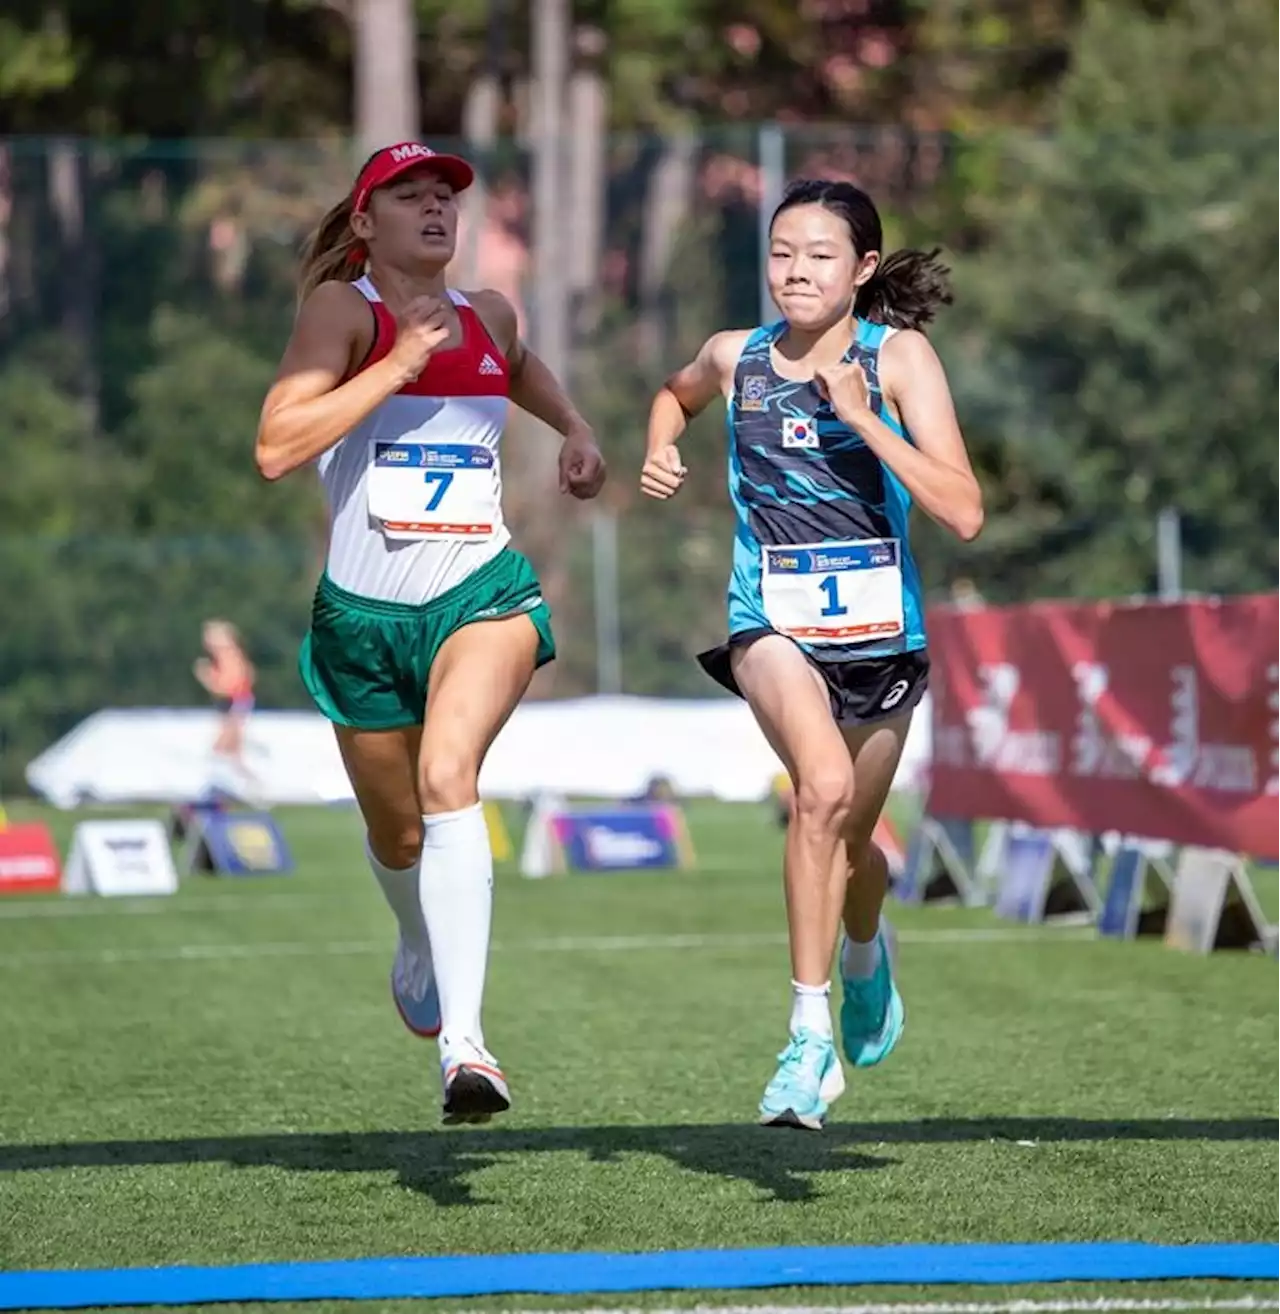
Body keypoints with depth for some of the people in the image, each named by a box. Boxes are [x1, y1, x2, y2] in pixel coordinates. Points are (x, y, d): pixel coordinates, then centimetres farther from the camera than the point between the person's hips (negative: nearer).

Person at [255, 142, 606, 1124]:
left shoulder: (488, 317, 8)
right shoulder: (343, 308, -7)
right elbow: (276, 448, -21)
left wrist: (575, 429, 15)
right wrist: (403, 358, -21)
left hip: (484, 594, 0)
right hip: (364, 612, 0)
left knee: (448, 776, -27)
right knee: (397, 833, 16)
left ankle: (465, 1038, -37)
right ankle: (421, 946, 55)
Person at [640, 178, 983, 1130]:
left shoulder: (898, 356, -9)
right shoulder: (736, 358, -1)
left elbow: (964, 513, -18)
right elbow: (675, 394, 26)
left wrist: (862, 418, -24)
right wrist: (661, 451, 5)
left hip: (880, 633, 1)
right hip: (774, 626, -1)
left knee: (848, 845, 17)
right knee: (824, 787, -30)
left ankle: (866, 951, 56)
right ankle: (811, 1038, -26)